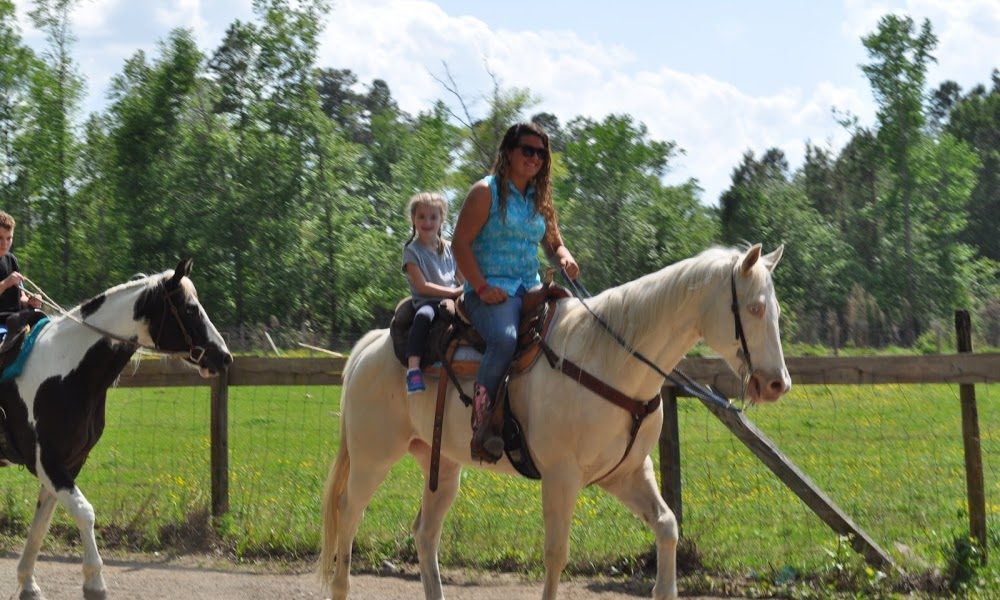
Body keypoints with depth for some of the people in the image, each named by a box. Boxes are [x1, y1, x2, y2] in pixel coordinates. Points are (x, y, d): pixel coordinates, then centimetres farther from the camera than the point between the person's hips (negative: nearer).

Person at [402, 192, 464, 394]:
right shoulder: (412, 250, 0)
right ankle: (413, 368, -45)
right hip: (427, 302, -5)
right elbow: (422, 286, -10)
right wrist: (454, 291, -15)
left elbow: (464, 279, 18)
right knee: (423, 316, -40)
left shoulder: (449, 248, 16)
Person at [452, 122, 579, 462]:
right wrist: (482, 287, -16)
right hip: (491, 291, -7)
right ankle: (483, 421, -33)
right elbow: (460, 243, -6)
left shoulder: (540, 199, 19)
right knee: (505, 338, -37)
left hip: (531, 290, 7)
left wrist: (564, 258, -1)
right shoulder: (487, 192, -1)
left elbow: (553, 244, 24)